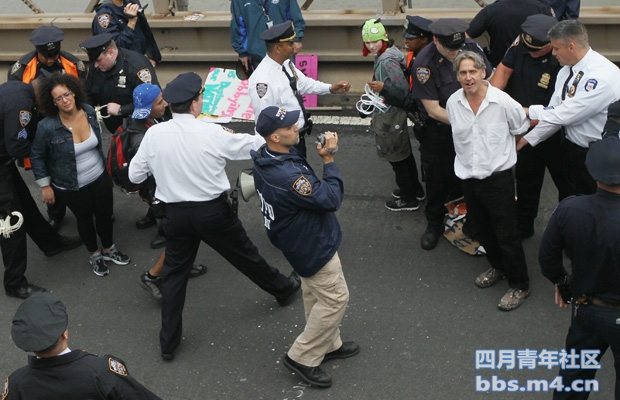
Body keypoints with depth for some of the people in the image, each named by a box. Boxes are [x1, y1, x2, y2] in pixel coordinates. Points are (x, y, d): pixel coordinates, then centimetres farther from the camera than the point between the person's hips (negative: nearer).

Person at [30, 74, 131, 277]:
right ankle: (94, 255, 44)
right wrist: (45, 185, -8)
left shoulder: (89, 111, -13)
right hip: (72, 187, -3)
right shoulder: (46, 127, -26)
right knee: (85, 219, 19)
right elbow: (37, 157, -10)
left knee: (105, 215, 19)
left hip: (100, 177, 4)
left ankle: (109, 249, 47)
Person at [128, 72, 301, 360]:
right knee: (245, 255, 19)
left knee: (174, 272, 15)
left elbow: (134, 175, -2)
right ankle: (282, 289, 46)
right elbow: (252, 145, -3)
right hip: (213, 211, -2)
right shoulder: (211, 133, -18)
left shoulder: (154, 134, -11)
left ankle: (168, 342, 19)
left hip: (175, 214, 2)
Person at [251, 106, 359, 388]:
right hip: (312, 244, -9)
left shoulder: (265, 157, -8)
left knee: (316, 295, 24)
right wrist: (329, 160, -22)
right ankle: (303, 358, 15)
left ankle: (328, 345, 42)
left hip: (299, 238, 9)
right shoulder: (287, 175, -39)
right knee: (335, 298, 5)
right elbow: (331, 199, -28)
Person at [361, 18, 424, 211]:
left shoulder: (387, 61, -25)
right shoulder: (383, 55, 3)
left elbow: (403, 89, -26)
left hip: (390, 117, -10)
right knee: (404, 153, 23)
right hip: (394, 113, 10)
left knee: (396, 157, 5)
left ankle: (408, 199, 20)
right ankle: (415, 190, 39)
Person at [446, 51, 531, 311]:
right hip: (468, 177, 5)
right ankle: (498, 267, 45)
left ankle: (519, 285, 18)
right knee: (483, 231, 21)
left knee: (506, 234, 2)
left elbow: (521, 129, 1)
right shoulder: (453, 103, -5)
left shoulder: (503, 102, -17)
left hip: (498, 177, -5)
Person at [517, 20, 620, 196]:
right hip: (572, 148, 8)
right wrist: (527, 139, -1)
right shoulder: (566, 70, 3)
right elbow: (554, 112, 6)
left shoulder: (603, 76, -24)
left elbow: (565, 115, -24)